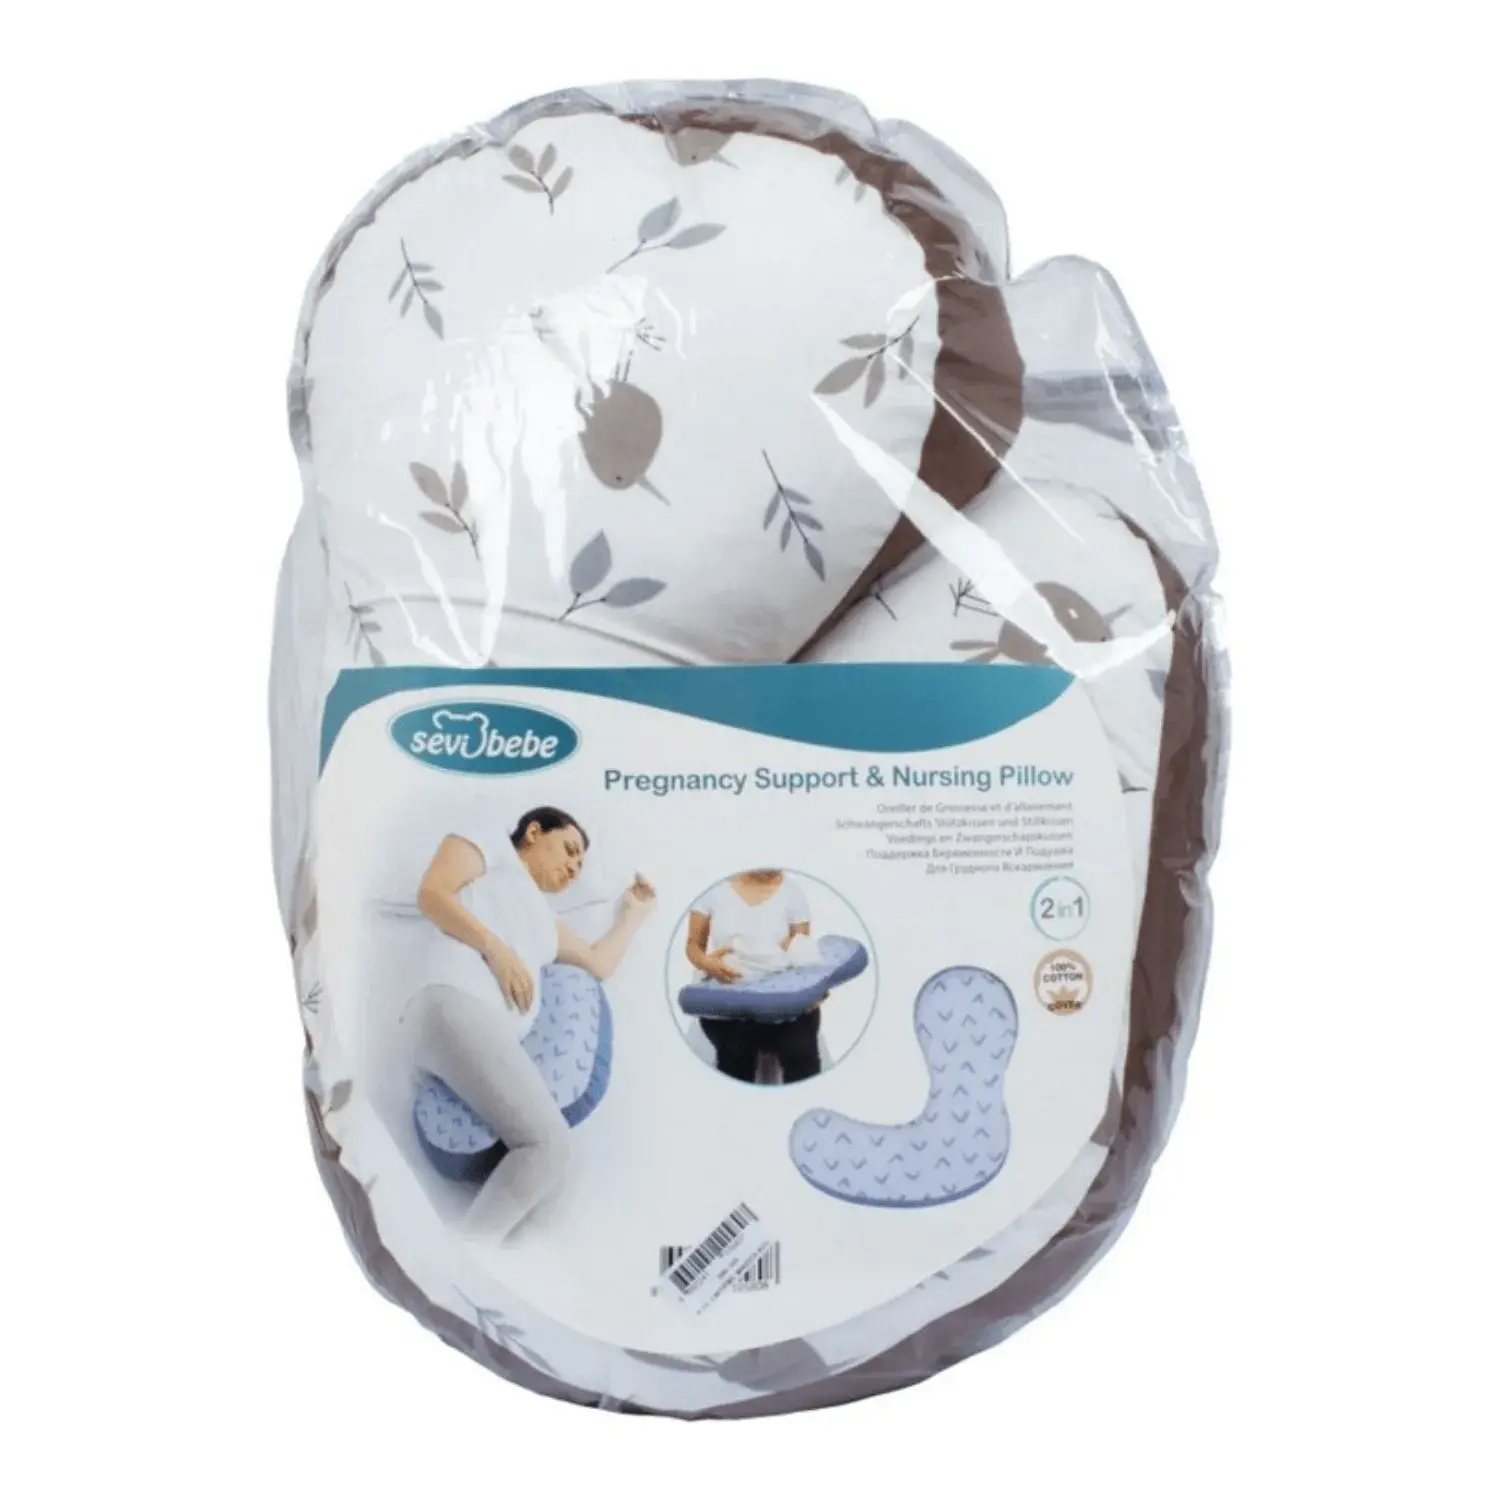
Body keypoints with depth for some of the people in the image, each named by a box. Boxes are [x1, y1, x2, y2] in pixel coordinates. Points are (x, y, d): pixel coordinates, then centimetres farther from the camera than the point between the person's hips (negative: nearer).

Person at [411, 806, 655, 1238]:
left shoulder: (543, 919, 39)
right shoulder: (489, 848, 19)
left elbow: (599, 963, 35)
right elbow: (431, 894, 2)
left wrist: (634, 912, 47)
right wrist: (498, 949, -8)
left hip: (499, 1037, 9)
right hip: (458, 1007, -9)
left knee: (548, 1156, -7)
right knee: (547, 1141, -21)